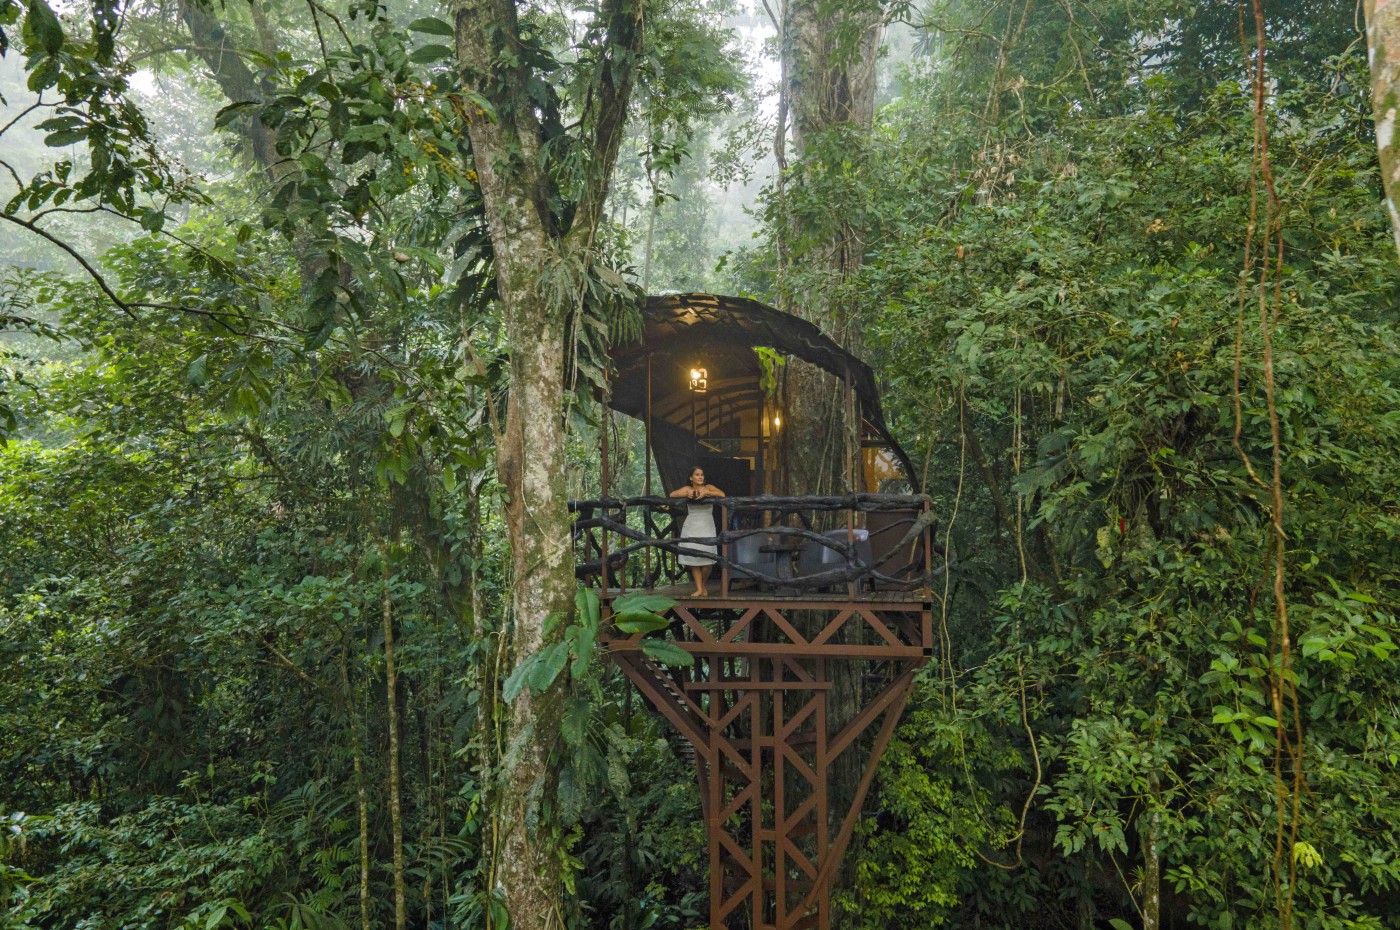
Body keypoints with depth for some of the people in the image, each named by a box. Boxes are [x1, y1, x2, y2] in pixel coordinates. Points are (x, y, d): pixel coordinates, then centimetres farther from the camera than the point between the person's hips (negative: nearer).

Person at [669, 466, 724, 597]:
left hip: (707, 527, -1)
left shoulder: (709, 487, 5)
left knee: (708, 560, -9)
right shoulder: (687, 489, 7)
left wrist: (705, 493, -18)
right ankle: (699, 589, 8)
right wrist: (687, 494, -15)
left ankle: (703, 585, 15)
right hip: (691, 528, 1)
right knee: (693, 559, -1)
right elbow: (672, 495, -5)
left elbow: (722, 495, -11)